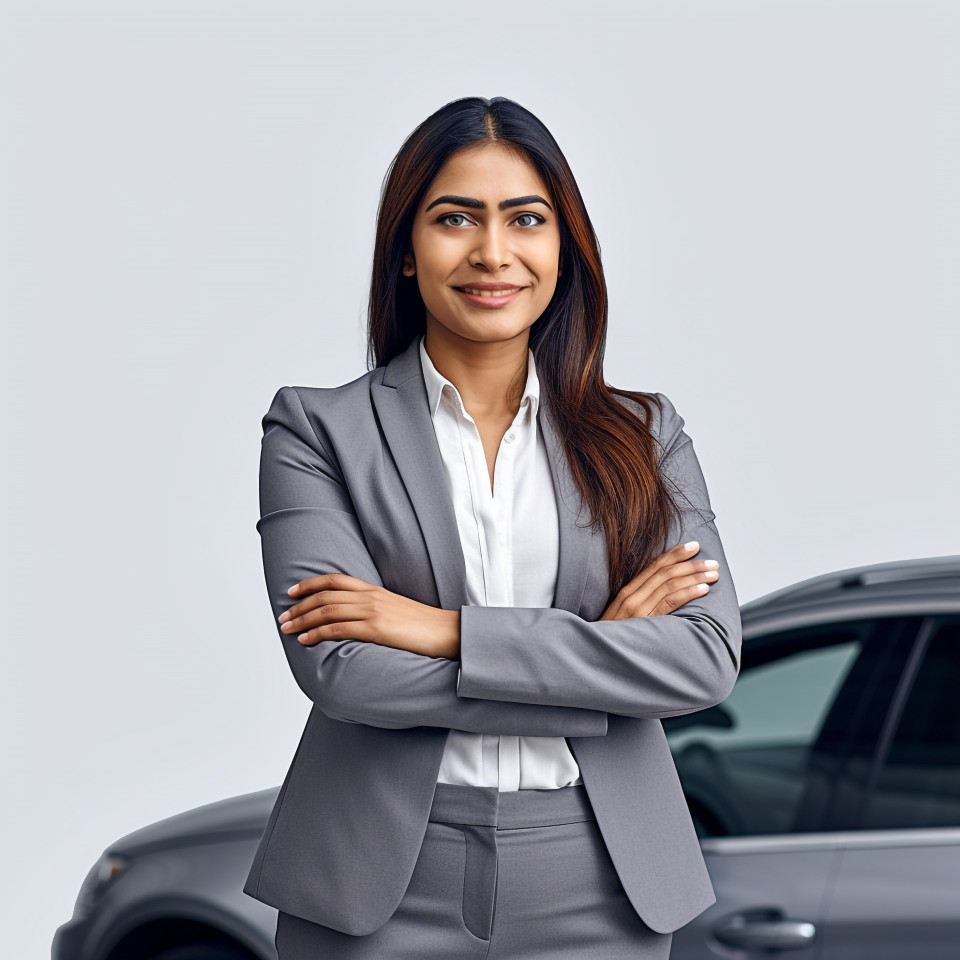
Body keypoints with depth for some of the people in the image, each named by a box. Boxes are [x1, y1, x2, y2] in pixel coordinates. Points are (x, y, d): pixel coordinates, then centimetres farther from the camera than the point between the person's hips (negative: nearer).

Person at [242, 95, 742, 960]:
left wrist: (451, 631, -15)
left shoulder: (644, 435, 5)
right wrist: (604, 652, -11)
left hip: (595, 886, 2)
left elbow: (707, 656, -7)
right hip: (386, 887, -2)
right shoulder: (317, 431, -2)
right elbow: (340, 669, -13)